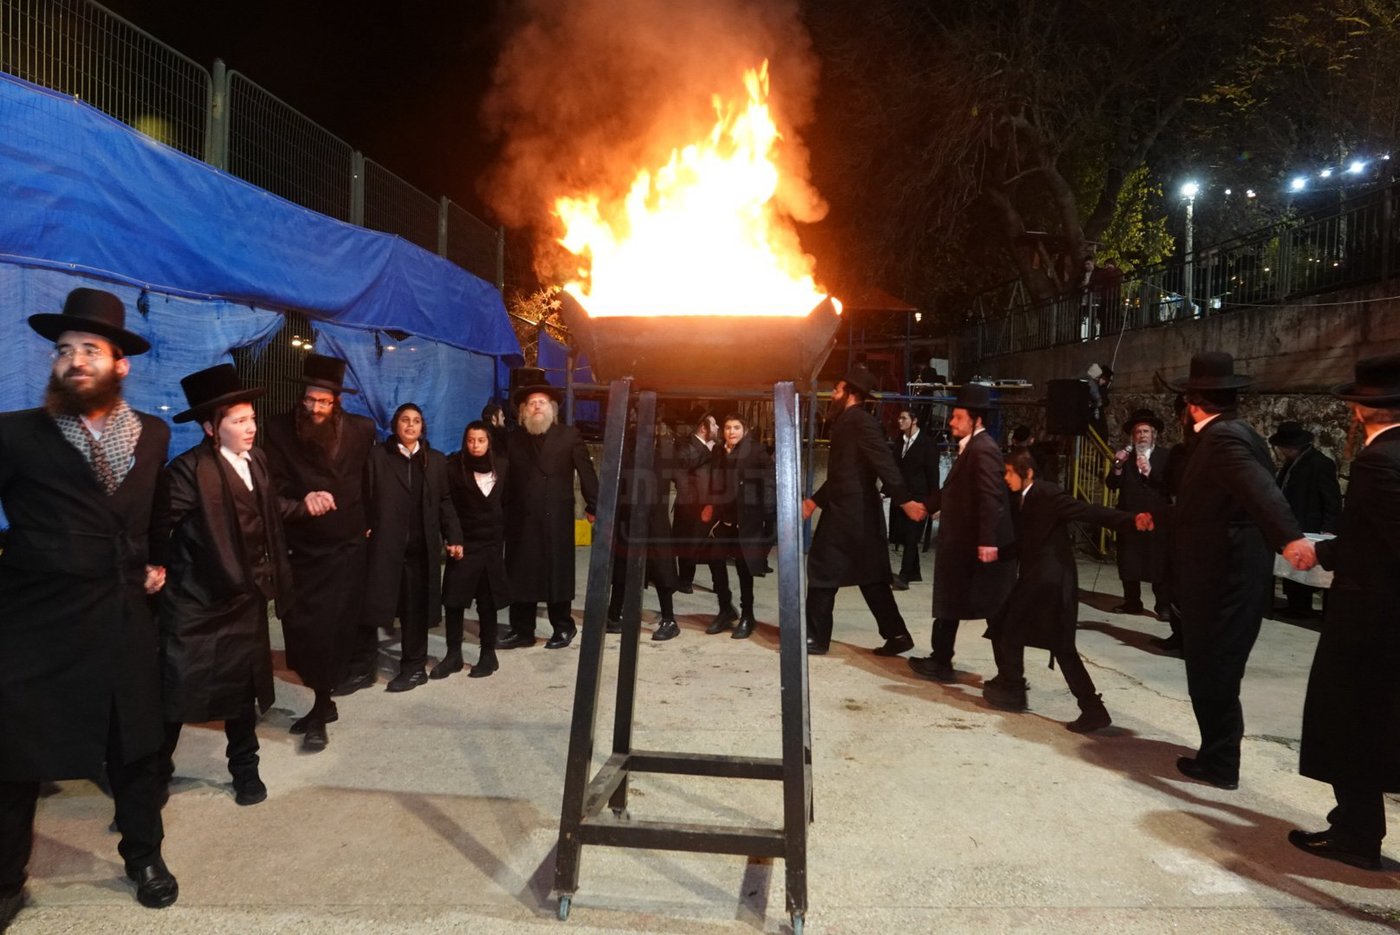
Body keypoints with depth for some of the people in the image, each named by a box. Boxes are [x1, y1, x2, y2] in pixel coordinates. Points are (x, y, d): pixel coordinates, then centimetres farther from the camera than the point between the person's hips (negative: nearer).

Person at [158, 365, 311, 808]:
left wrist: (304, 504, 2)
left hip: (245, 596, 7)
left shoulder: (256, 461, 5)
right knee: (177, 687, 5)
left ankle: (245, 769, 34)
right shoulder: (190, 469, -19)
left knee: (243, 685, 17)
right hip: (197, 600, -6)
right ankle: (156, 769, 27)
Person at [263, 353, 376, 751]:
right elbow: (275, 484, -4)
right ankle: (323, 697, 25)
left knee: (330, 627, -3)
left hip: (345, 546, -1)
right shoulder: (280, 428, -4)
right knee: (300, 625, 5)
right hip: (301, 545, 2)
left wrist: (367, 522, 7)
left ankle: (321, 709, 8)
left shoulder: (360, 430, -2)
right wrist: (305, 499, -21)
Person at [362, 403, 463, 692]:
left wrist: (454, 537, 3)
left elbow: (445, 502, 11)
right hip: (383, 544, -2)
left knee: (416, 608, 7)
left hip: (421, 546, 2)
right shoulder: (377, 456, 6)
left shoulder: (436, 460, 12)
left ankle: (414, 667, 17)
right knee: (372, 605, -2)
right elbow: (365, 498, 1)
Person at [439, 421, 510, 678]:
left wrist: (501, 532, 5)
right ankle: (453, 655, 13)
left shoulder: (502, 465, 2)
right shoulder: (453, 465, -5)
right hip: (462, 541, -1)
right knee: (454, 600, 1)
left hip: (491, 542, 1)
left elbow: (505, 502, 9)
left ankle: (488, 654, 17)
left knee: (487, 601, 8)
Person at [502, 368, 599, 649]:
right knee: (520, 574, 5)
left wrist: (593, 506, -6)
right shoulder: (514, 438, 10)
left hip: (556, 518, -3)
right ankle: (522, 630, 15)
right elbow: (506, 477, 5)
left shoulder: (569, 435, 3)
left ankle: (563, 627, 18)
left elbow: (586, 472, -1)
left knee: (557, 572, 4)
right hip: (521, 518, 3)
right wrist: (502, 511, 0)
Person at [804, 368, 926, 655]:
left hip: (850, 513, -9)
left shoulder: (861, 422, -13)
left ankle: (816, 638, 10)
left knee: (822, 571, 0)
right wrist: (814, 501, 29)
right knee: (871, 577, 11)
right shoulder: (846, 423, 18)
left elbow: (884, 462, -23)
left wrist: (905, 500, -30)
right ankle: (897, 635, 13)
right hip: (851, 511, 9)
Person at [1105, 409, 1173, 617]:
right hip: (1129, 516, 3)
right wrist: (1117, 466, -15)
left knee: (1160, 564, 0)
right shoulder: (1124, 455, 7)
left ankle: (1164, 605, 6)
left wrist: (1150, 473, -20)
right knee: (1128, 562, 7)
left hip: (1157, 518, -3)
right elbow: (1111, 485, 1)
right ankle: (1132, 602, 17)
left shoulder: (1166, 456, 1)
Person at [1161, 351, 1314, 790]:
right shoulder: (1232, 434, 12)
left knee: (1212, 671, 2)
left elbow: (1261, 489, -38)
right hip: (1228, 572, 10)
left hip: (1222, 576, -10)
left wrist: (1290, 537, -53)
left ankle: (1219, 763, 14)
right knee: (1215, 669, 20)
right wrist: (1162, 515, 41)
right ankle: (1219, 753, 32)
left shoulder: (1222, 438, -19)